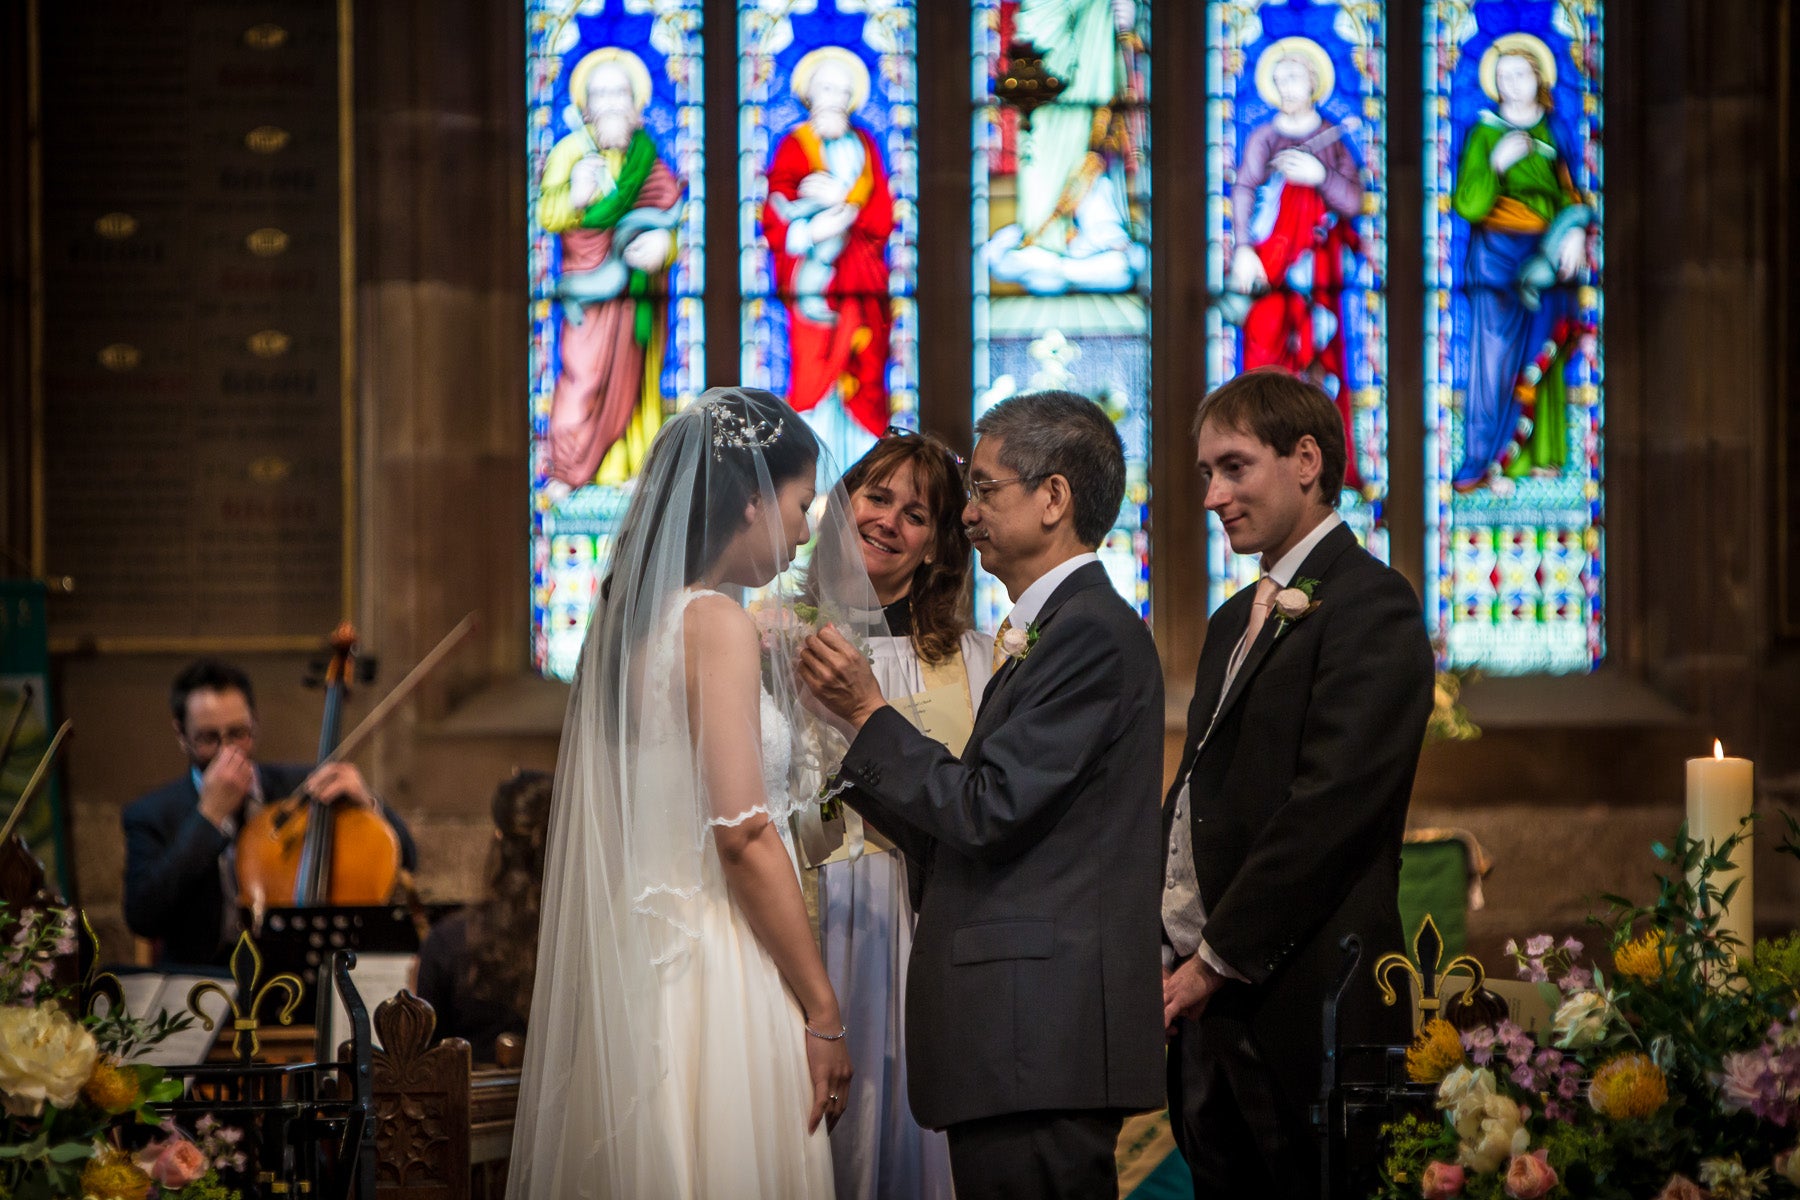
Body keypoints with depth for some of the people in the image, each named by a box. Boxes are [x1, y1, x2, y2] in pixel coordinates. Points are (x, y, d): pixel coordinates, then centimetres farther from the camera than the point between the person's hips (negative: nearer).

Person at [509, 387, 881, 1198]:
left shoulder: (634, 617, 13)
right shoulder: (719, 623, -12)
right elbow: (744, 834, -17)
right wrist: (822, 1013, -15)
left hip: (637, 961, 9)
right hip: (713, 971, -9)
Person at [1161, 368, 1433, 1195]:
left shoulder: (1369, 607, -9)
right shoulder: (1235, 622, 21)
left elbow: (1331, 806, -17)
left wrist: (1218, 959, -15)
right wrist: (1168, 954, 8)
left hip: (1301, 1009, -9)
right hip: (1208, 1003, 9)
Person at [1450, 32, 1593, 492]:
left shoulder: (1553, 134, 12)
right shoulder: (1485, 134, 1)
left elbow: (1570, 195, 13)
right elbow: (1467, 205, -10)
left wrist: (1576, 230, -6)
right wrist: (1497, 163, -22)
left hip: (1545, 261, 4)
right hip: (1498, 259, -4)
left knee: (1540, 357, 2)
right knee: (1496, 354, -10)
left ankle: (1535, 454, 7)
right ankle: (1483, 463, -10)